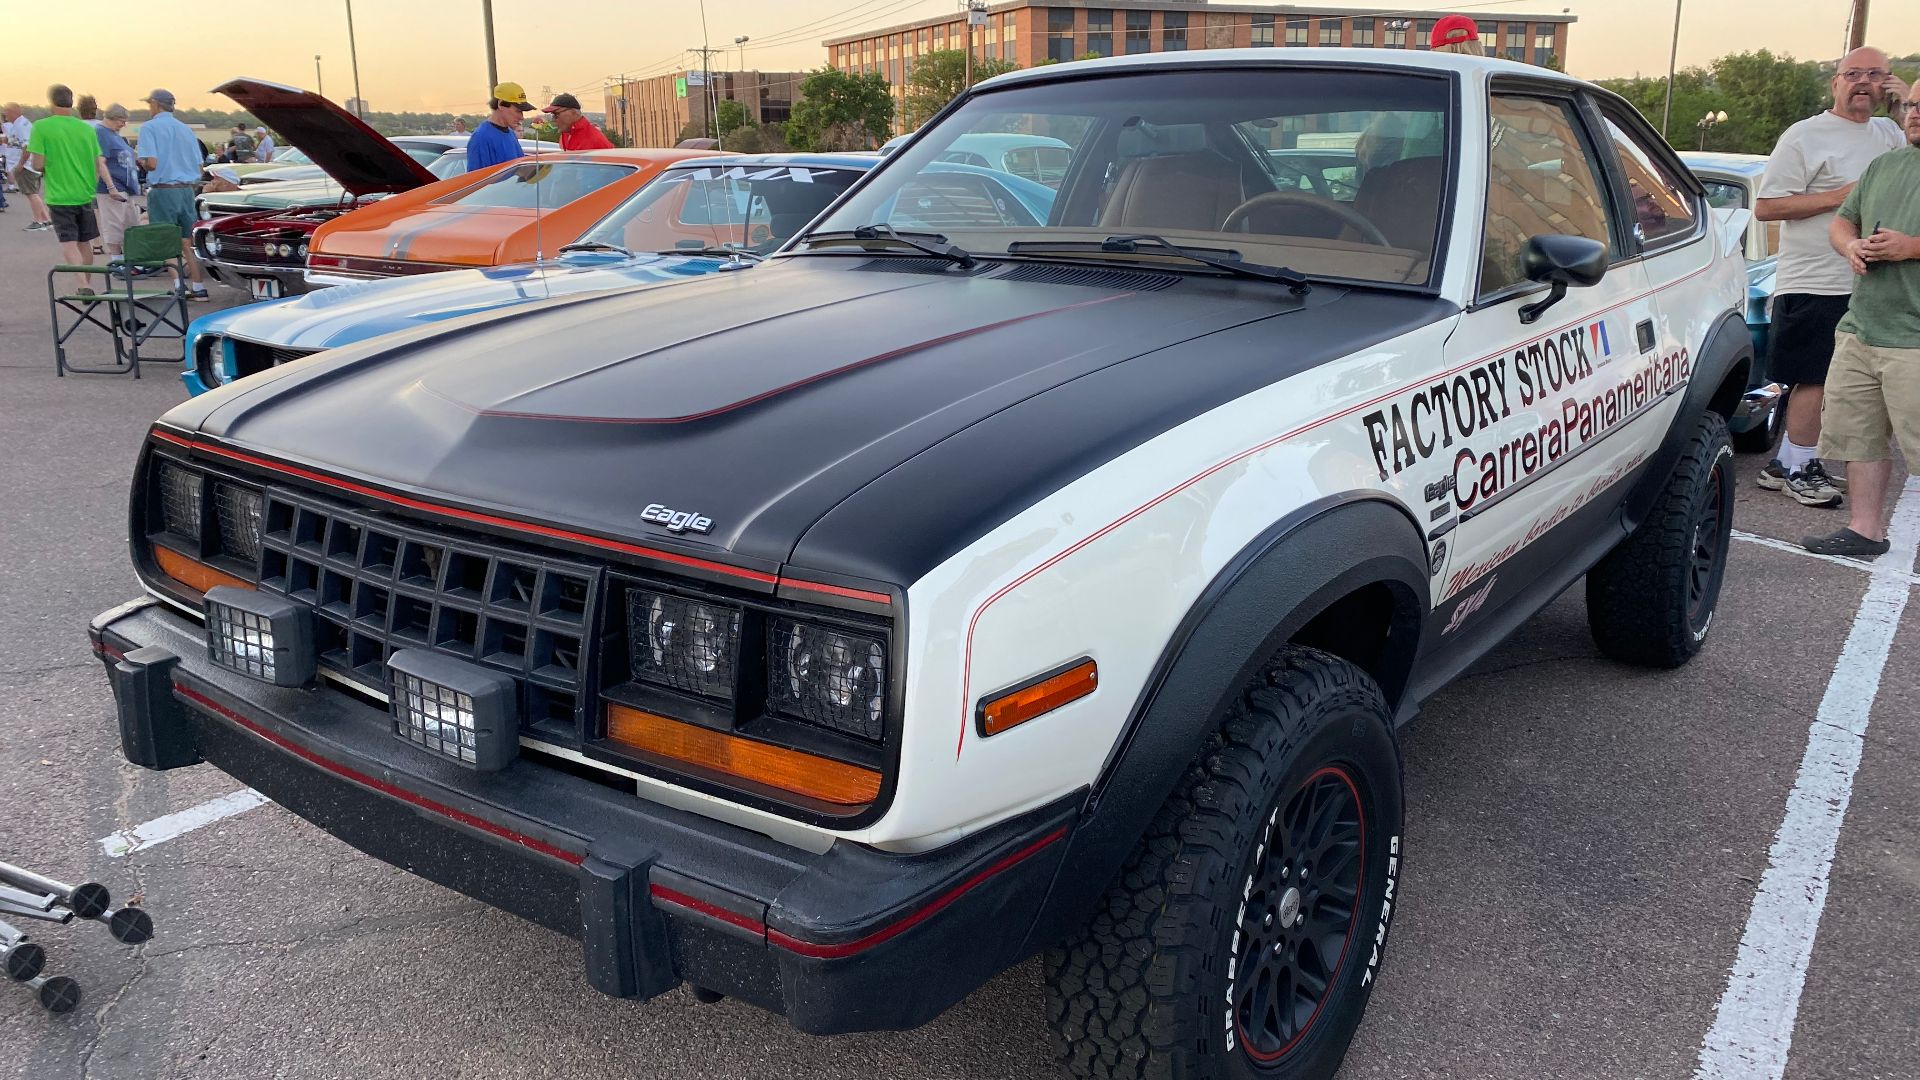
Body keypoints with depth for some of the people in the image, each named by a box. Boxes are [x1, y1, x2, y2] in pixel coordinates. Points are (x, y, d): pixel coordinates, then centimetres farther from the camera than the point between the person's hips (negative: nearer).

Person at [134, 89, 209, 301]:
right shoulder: (185, 129, 12)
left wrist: (141, 163, 4)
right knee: (187, 242, 10)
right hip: (187, 190, 6)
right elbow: (199, 165, 11)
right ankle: (199, 288, 9)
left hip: (163, 190, -5)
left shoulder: (149, 127, -7)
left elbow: (151, 163, -16)